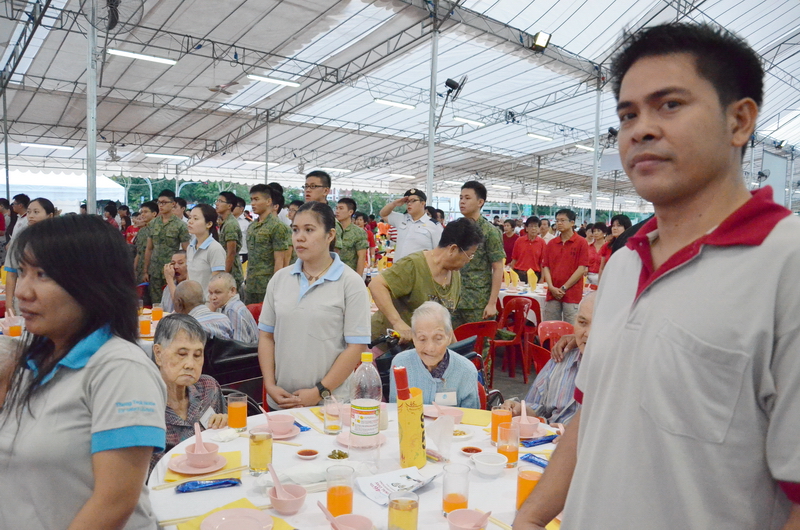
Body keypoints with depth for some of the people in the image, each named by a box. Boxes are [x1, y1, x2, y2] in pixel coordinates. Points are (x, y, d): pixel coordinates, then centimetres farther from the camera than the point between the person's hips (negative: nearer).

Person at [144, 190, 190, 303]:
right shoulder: (153, 223, 9)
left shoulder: (180, 225, -4)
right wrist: (146, 271, 11)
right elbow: (149, 249, 13)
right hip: (155, 272, 4)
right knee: (155, 303, 8)